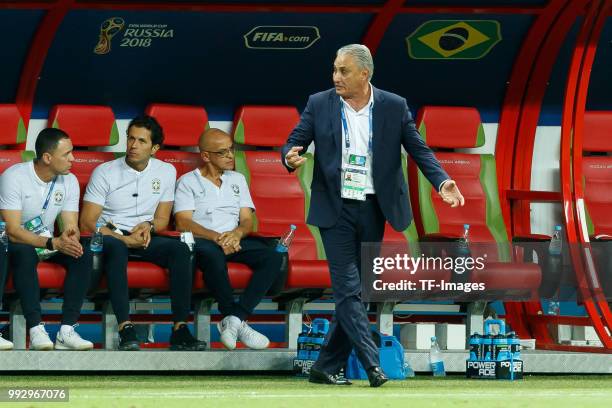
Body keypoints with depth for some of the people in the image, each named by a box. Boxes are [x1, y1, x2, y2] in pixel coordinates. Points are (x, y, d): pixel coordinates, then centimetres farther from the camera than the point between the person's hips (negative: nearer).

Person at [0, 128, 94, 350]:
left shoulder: (69, 181, -2)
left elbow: (72, 228, -5)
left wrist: (71, 238, -32)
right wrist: (53, 243, -38)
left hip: (50, 242, 5)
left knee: (83, 254, -22)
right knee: (25, 253, -38)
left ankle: (67, 330, -28)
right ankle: (36, 330, -40)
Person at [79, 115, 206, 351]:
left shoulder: (166, 172, 8)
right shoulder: (104, 173, -4)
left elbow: (162, 219, 14)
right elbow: (87, 222, -7)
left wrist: (149, 226, -12)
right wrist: (125, 240, -18)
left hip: (144, 238, 3)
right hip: (112, 236, -3)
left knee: (180, 249, -26)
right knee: (115, 248, -40)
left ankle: (180, 330, -31)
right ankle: (126, 330, -47)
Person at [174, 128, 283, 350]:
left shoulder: (237, 180, 24)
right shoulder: (188, 182, 9)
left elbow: (247, 220, 14)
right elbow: (183, 223, -5)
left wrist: (236, 234, -12)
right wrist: (217, 238, -20)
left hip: (235, 240, 5)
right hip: (203, 240, -5)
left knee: (273, 257, -26)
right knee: (212, 255, -42)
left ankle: (234, 319, -34)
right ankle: (236, 320, -37)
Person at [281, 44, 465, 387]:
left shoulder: (394, 106, 0)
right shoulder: (319, 105, -1)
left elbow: (419, 149, 1)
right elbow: (294, 143, 2)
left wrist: (442, 182, -14)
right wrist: (291, 158, -22)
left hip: (373, 209, 2)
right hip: (335, 208, -2)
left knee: (357, 290, 6)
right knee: (348, 288, -10)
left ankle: (327, 367, 14)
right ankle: (372, 363, -13)